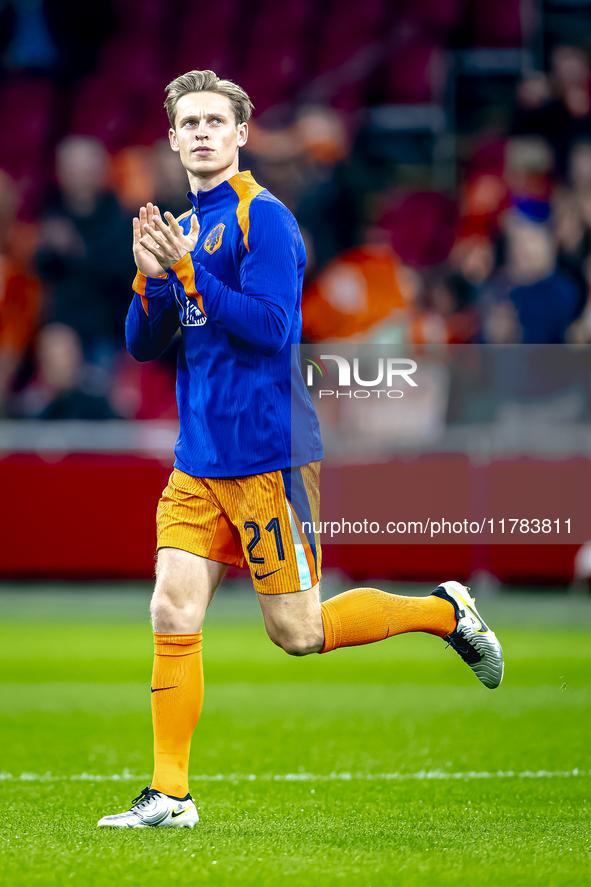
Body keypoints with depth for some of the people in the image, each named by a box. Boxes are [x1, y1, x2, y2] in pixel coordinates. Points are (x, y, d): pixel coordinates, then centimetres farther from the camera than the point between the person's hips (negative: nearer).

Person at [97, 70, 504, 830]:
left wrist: (186, 271, -22)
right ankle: (169, 795, 3)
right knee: (173, 613, -2)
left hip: (265, 453, -7)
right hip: (198, 460, 7)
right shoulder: (180, 229, 14)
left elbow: (269, 327, -19)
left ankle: (445, 612, 18)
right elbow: (145, 347, 14)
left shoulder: (263, 219, -10)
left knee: (297, 631, -2)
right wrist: (149, 280, -5)